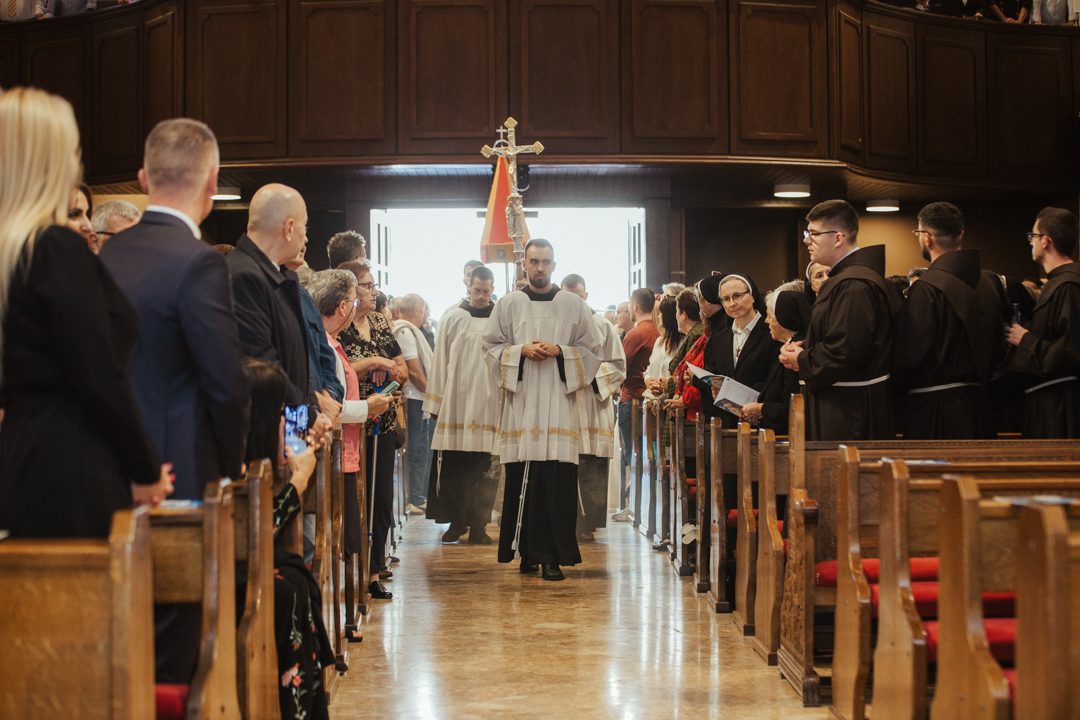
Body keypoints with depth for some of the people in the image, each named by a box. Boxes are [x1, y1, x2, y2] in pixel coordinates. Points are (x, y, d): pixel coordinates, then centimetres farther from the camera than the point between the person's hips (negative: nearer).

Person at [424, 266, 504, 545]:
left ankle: (478, 525, 5)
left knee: (485, 469, -2)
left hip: (490, 404, -1)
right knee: (453, 467, 2)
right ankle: (457, 522, 13)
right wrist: (436, 404, 4)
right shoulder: (452, 318, 7)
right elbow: (440, 361, 7)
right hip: (456, 403, 1)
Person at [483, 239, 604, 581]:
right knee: (522, 482, -2)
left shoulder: (574, 305, 9)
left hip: (558, 404, -1)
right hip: (521, 404, 1)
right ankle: (528, 553, 8)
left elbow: (592, 352, 8)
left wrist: (559, 351, -7)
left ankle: (553, 557, -3)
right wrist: (522, 351, -7)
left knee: (558, 485, -7)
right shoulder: (507, 305, 10)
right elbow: (491, 348, 10)